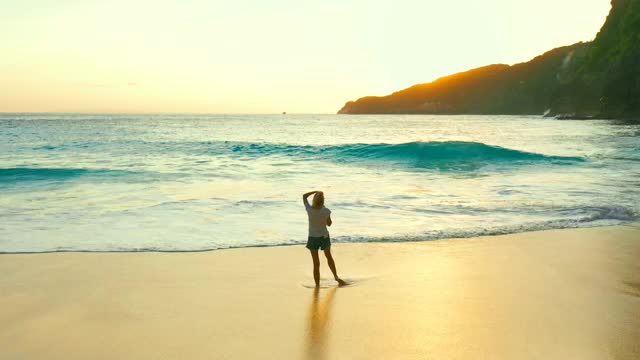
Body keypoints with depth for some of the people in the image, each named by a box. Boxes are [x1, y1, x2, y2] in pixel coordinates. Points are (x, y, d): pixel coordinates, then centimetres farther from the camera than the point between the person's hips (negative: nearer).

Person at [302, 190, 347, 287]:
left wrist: (315, 191, 2)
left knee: (316, 263, 10)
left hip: (313, 238, 0)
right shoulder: (326, 211, -19)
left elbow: (304, 196, -2)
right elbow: (329, 224, -1)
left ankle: (317, 285, 17)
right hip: (324, 236, 1)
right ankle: (336, 277, 36)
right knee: (329, 257, 28)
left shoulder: (309, 209, -19)